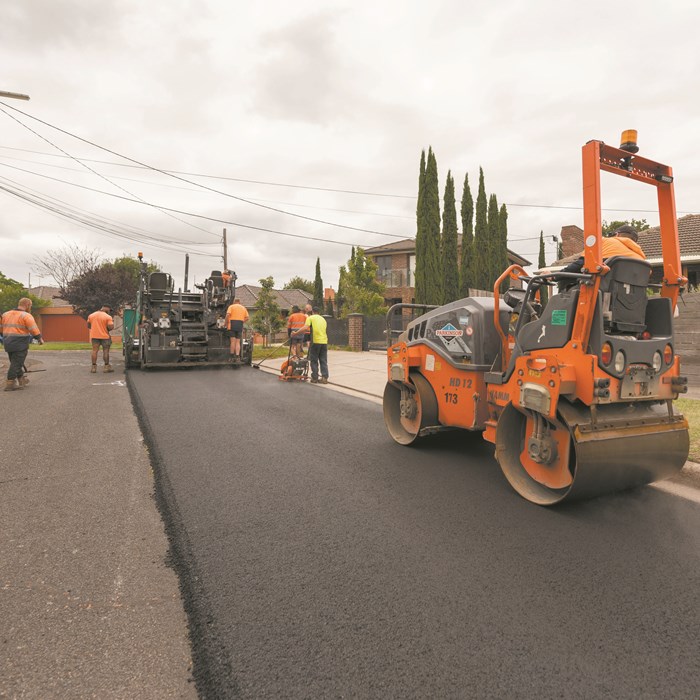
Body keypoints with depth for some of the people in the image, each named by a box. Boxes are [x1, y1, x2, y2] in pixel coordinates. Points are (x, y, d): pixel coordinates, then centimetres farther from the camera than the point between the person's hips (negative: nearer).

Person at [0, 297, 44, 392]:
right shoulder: (26, 316, -10)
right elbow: (34, 330, -17)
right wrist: (40, 338, -4)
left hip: (8, 344, 7)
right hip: (20, 345, -7)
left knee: (16, 363, 18)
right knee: (16, 364, -2)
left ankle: (21, 380, 29)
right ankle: (10, 384, -2)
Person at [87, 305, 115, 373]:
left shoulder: (91, 315, 7)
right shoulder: (108, 317, -11)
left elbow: (88, 326, 12)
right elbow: (111, 327, -19)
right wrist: (112, 323, 1)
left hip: (94, 336, 4)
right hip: (104, 336, -4)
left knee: (94, 351, 6)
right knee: (106, 351, 3)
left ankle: (93, 367, 5)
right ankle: (107, 366, 5)